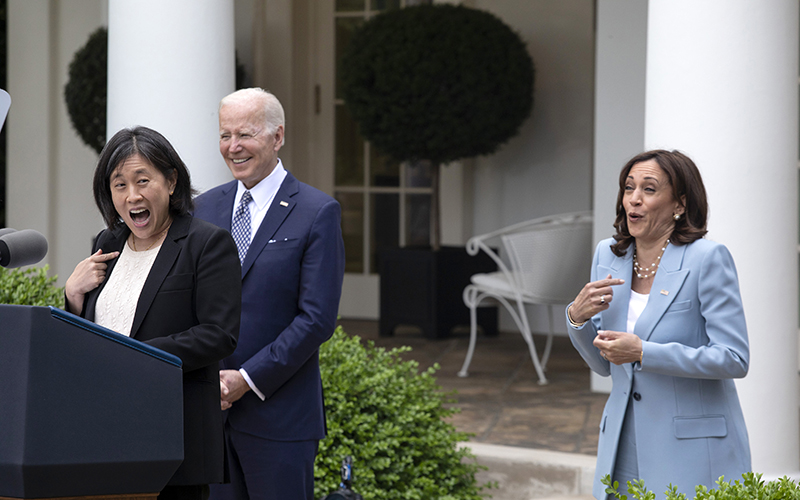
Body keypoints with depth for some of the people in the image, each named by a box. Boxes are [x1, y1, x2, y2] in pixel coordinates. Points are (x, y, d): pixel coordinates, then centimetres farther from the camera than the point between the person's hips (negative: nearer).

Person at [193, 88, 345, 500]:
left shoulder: (317, 213, -5)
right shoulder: (205, 208, 12)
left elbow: (317, 319, -11)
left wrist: (247, 379, -14)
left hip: (278, 413, -5)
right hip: (209, 408, 5)